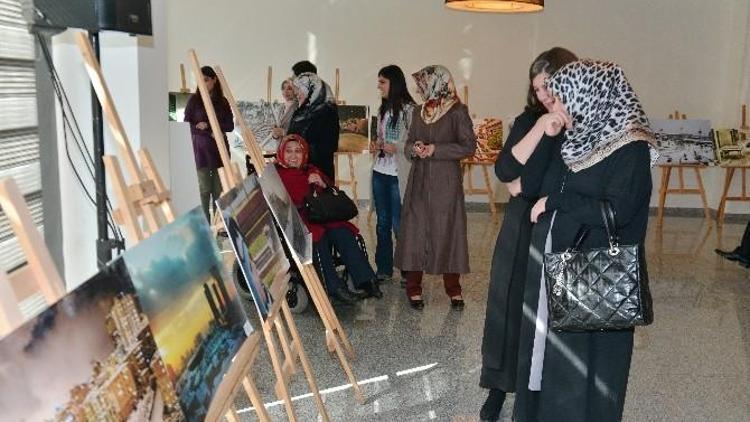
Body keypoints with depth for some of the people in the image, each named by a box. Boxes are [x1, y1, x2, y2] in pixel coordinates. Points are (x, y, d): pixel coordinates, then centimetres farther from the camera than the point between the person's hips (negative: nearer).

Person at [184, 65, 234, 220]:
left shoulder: (222, 101, 10)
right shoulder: (194, 99, 4)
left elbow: (230, 126, 4)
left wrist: (208, 125, -9)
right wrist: (210, 133, -11)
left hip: (220, 149, 2)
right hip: (201, 148, -2)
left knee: (219, 188, 1)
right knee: (205, 188, -4)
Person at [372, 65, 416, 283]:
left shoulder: (409, 109, -10)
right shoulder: (383, 109, 16)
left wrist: (396, 148, -24)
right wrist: (377, 145, 6)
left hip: (398, 174, -8)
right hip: (380, 172, 8)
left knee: (399, 225, -5)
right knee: (383, 223, 13)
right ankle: (384, 268, 22)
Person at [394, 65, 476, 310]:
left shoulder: (458, 112, -4)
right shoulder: (418, 111, 13)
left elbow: (469, 147, -9)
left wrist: (436, 149, -14)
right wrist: (415, 148, -6)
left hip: (446, 182, -5)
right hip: (418, 181, 5)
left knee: (447, 232, 0)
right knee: (414, 232, 2)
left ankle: (453, 290, 13)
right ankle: (414, 289, 10)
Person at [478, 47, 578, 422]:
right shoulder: (529, 120, 4)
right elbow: (504, 171, -9)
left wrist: (524, 185, -7)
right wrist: (541, 127, -17)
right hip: (522, 228, 3)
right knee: (509, 305, 6)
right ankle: (499, 387, 22)